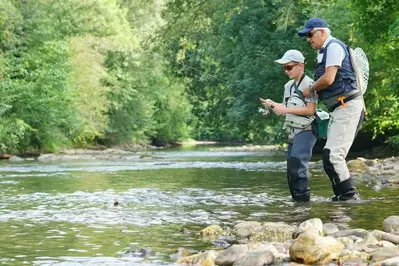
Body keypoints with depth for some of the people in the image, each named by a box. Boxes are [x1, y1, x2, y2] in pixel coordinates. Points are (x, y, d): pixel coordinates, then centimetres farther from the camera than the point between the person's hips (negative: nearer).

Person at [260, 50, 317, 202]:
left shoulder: (308, 84, -9)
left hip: (305, 131, -9)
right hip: (293, 132, 9)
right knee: (291, 171, 7)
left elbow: (311, 110, -16)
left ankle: (302, 198, -19)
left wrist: (286, 110, -18)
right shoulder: (288, 86, 16)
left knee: (296, 165, -22)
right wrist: (272, 104, 3)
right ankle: (297, 200, 13)